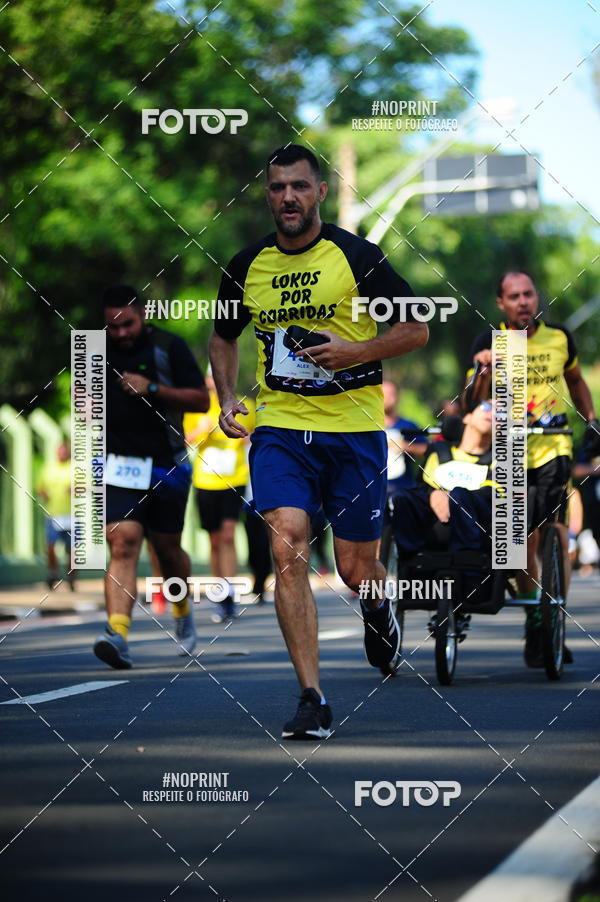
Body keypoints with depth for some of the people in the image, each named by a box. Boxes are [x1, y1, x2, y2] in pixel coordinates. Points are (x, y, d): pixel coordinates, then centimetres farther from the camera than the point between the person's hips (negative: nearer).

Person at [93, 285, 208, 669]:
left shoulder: (169, 347, -3)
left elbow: (201, 399, -6)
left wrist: (152, 389, -17)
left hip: (166, 465, -1)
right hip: (118, 466, 1)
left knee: (167, 549, 11)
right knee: (123, 543, -16)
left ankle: (183, 612, 41)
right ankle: (118, 634, -27)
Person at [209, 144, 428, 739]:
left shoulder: (355, 256, -4)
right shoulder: (247, 266, 6)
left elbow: (416, 329, 1)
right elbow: (223, 335, 23)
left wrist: (358, 351, -15)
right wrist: (227, 397, 6)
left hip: (354, 428, -2)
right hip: (279, 428, 2)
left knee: (355, 570, 4)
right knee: (288, 548, -18)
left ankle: (379, 613, 44)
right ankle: (312, 700, -16)